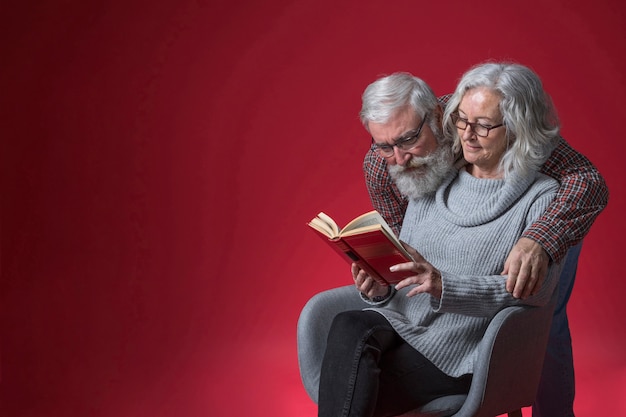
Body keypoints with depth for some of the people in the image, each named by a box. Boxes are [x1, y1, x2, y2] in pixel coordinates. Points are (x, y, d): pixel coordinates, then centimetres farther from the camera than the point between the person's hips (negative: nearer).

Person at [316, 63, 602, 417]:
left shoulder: (542, 198, -1)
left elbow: (533, 290, -14)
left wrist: (446, 287, -27)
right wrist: (380, 290, -6)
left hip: (457, 352, -5)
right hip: (400, 322, 5)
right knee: (349, 327, -30)